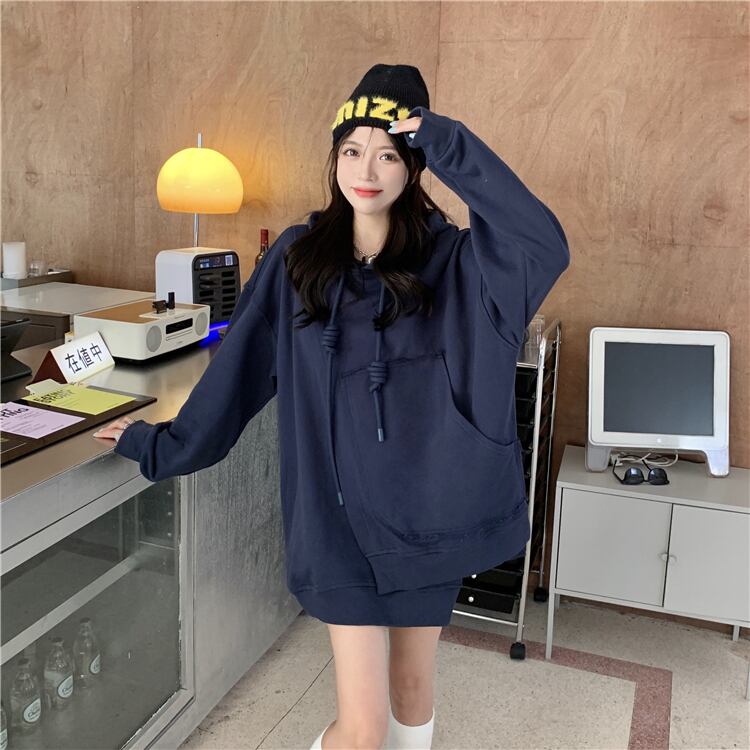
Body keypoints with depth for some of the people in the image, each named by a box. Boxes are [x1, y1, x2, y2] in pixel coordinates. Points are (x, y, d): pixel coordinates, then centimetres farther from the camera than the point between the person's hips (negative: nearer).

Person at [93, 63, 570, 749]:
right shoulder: (298, 256, -1)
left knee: (412, 686, 20)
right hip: (341, 511, -1)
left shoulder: (450, 258, -3)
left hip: (428, 506, 1)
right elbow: (238, 366, 6)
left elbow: (545, 247, -22)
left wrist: (450, 146, -21)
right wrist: (165, 444, 12)